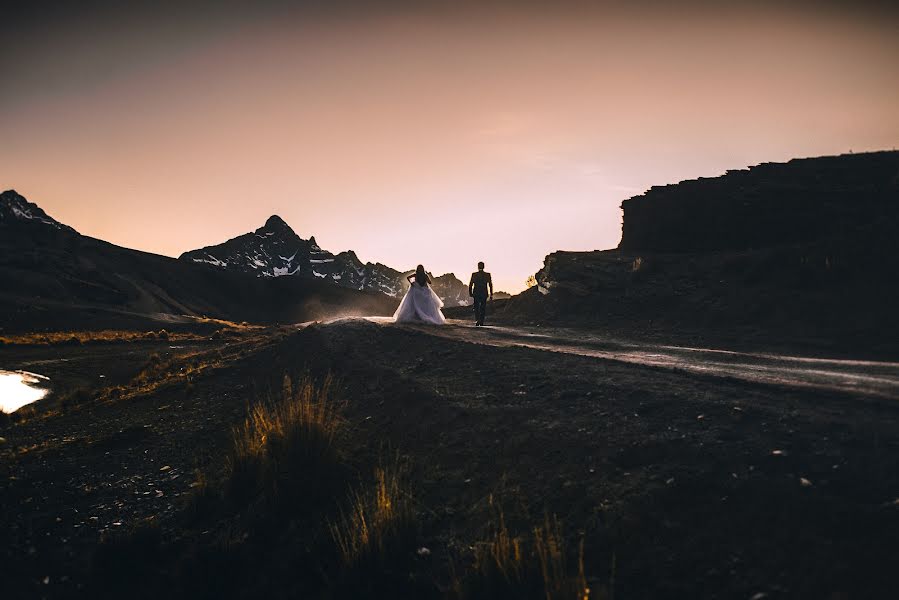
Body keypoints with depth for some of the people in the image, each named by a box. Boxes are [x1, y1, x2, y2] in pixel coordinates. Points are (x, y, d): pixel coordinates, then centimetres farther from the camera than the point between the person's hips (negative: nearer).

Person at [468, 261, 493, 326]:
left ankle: (477, 320, -11)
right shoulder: (488, 275, -4)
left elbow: (470, 285, -4)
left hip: (476, 294, -1)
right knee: (483, 308, 12)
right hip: (484, 294, 1)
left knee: (476, 308, 9)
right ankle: (481, 322, 14)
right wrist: (491, 294, 2)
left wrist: (470, 293, 10)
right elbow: (490, 285, -4)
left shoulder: (474, 274, -6)